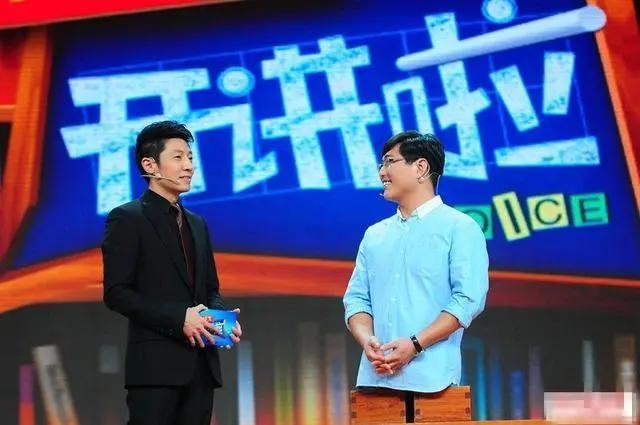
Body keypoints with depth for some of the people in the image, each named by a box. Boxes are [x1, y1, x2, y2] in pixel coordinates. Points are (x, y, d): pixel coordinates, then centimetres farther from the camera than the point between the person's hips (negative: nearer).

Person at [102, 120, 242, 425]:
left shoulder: (197, 224, 21)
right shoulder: (126, 219, -2)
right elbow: (116, 293, -10)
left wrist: (221, 315, 2)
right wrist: (179, 318, -18)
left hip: (201, 364, 7)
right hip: (155, 364, -7)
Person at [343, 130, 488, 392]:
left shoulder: (460, 228, 3)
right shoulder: (374, 235, 20)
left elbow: (468, 299, -7)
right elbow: (357, 298, 16)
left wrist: (415, 344, -15)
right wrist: (367, 340, -6)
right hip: (374, 377, 5)